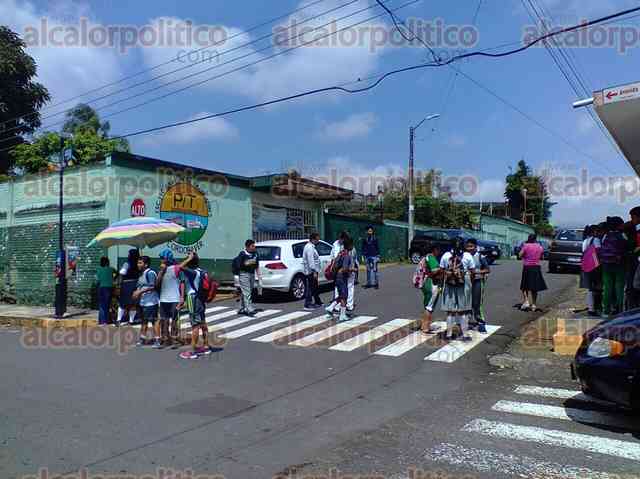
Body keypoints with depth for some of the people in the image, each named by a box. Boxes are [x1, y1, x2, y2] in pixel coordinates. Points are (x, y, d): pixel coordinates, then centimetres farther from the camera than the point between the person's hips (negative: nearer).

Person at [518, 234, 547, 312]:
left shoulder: (526, 246, -9)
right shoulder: (540, 247, 4)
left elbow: (520, 255, -12)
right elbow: (541, 257, 14)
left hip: (527, 267, -4)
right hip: (537, 268, 4)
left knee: (526, 286, 4)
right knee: (535, 287, 11)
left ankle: (526, 301, -14)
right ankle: (533, 305, 14)